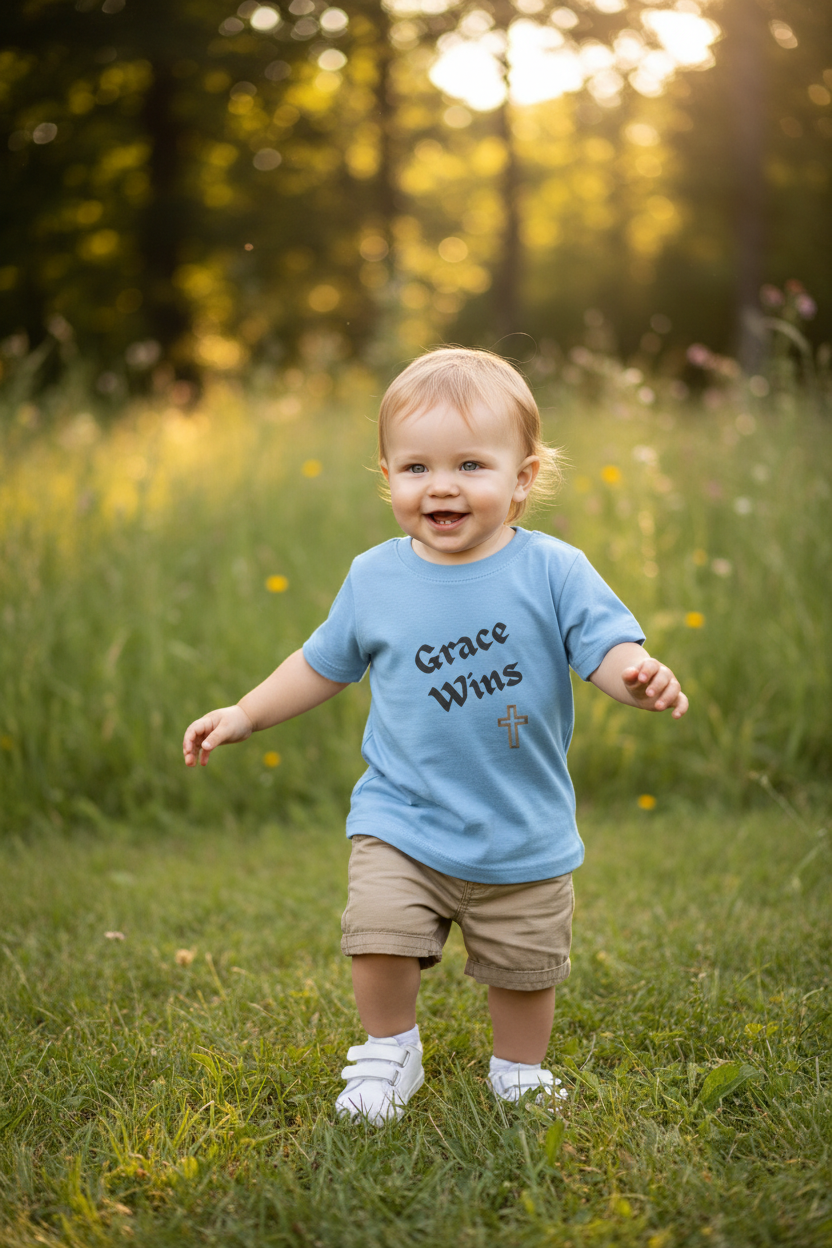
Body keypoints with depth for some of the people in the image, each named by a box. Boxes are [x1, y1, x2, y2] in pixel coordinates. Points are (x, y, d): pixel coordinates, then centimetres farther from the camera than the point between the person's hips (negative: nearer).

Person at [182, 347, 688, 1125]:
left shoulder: (552, 570, -10)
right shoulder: (374, 578, -2)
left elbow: (607, 646, -15)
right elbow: (324, 664, 12)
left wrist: (639, 679, -37)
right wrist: (246, 715, 12)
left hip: (523, 835, 0)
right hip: (402, 821, 1)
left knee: (524, 968, 10)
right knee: (379, 935, -15)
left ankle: (519, 1071, 38)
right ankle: (389, 1050, 15)